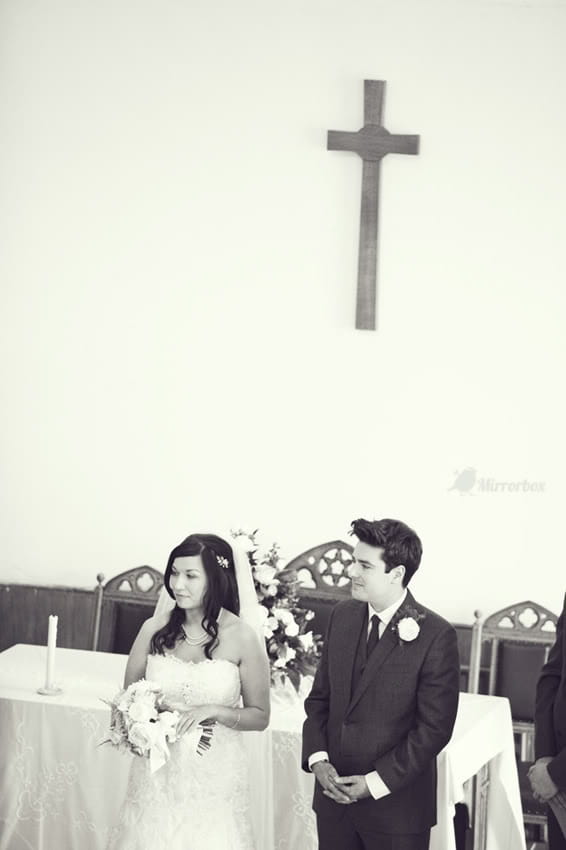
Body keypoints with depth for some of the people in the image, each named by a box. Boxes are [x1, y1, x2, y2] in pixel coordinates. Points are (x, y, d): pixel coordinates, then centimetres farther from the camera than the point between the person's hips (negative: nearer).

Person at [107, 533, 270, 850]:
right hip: (156, 774, 2)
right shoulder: (155, 629, -2)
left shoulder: (243, 638, -9)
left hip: (214, 778, -2)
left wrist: (214, 711, -17)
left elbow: (260, 716, 0)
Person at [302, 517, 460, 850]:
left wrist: (375, 783, -14)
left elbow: (434, 728, -13)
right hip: (334, 793, 5)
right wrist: (317, 759, -5)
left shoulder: (436, 636, -14)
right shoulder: (342, 616, 4)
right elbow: (319, 697, 10)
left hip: (396, 804, -4)